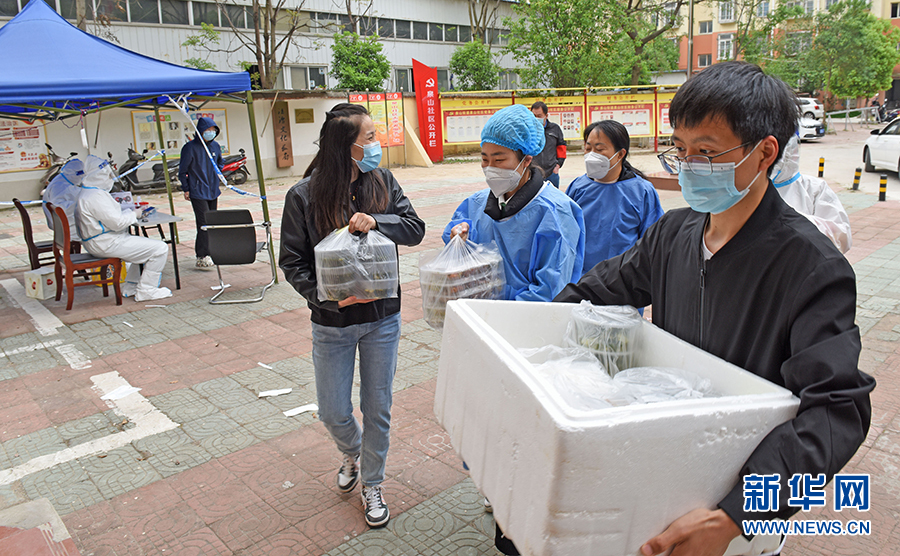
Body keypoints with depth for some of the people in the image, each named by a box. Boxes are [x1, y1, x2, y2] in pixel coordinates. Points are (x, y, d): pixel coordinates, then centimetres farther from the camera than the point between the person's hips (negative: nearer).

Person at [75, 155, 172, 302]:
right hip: (108, 244, -12)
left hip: (99, 242, 12)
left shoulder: (87, 193, 15)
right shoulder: (96, 196, -21)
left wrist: (128, 212, 9)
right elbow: (117, 223, -23)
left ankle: (131, 287, 25)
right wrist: (134, 214, -6)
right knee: (160, 248, -14)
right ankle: (146, 291, -8)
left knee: (145, 245, 28)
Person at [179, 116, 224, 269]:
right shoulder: (190, 147, -10)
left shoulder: (215, 146, 8)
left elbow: (221, 162, 28)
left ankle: (211, 252, 20)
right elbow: (182, 170, -4)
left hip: (213, 191, 7)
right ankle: (202, 258, -12)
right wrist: (186, 189, -4)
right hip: (198, 192, -7)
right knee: (204, 224, -14)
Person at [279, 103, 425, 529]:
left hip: (382, 319, 2)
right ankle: (352, 454, 47)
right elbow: (292, 262, -9)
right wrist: (328, 298, -23)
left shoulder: (382, 182, -4)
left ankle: (372, 485, 35)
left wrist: (376, 220, -24)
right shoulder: (305, 195, -12)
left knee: (378, 408, 13)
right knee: (333, 412, 11)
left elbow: (415, 229, -6)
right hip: (333, 323, -1)